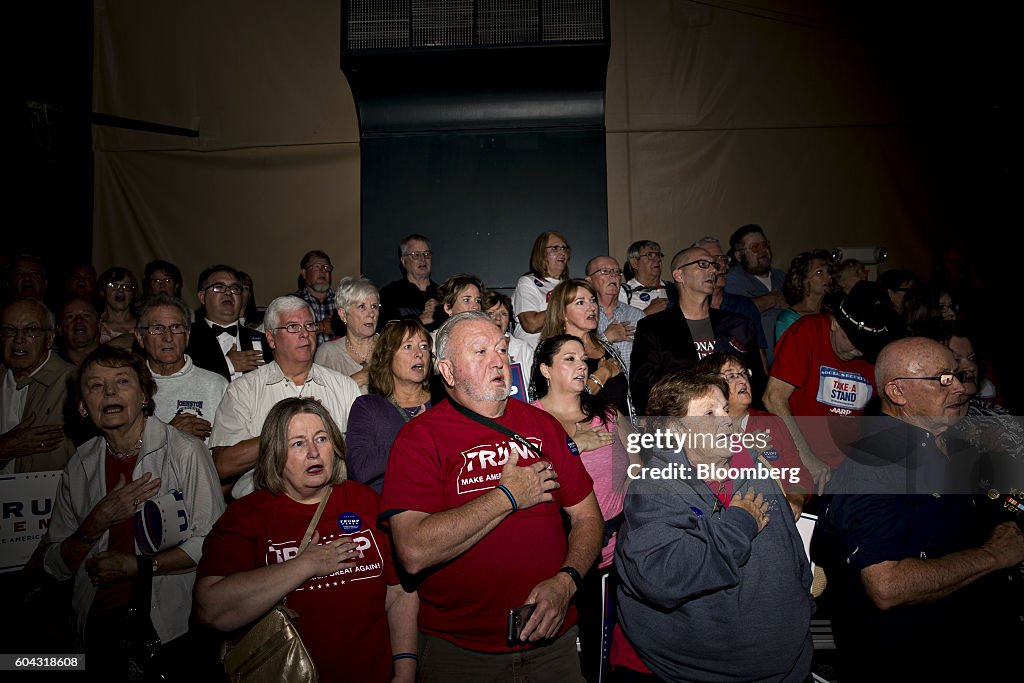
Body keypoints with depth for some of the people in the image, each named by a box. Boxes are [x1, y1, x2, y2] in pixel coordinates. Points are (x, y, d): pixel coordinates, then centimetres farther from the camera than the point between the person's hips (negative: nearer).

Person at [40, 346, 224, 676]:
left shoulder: (186, 451, -9)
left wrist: (139, 566, -12)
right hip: (101, 623, 4)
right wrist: (97, 522, -10)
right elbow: (55, 567, 7)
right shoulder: (80, 465, 6)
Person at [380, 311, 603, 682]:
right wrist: (508, 496, -19)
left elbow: (587, 517, 4)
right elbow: (414, 553, -26)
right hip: (458, 648, -3)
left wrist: (565, 582, -14)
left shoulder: (544, 425, 1)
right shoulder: (420, 438, -13)